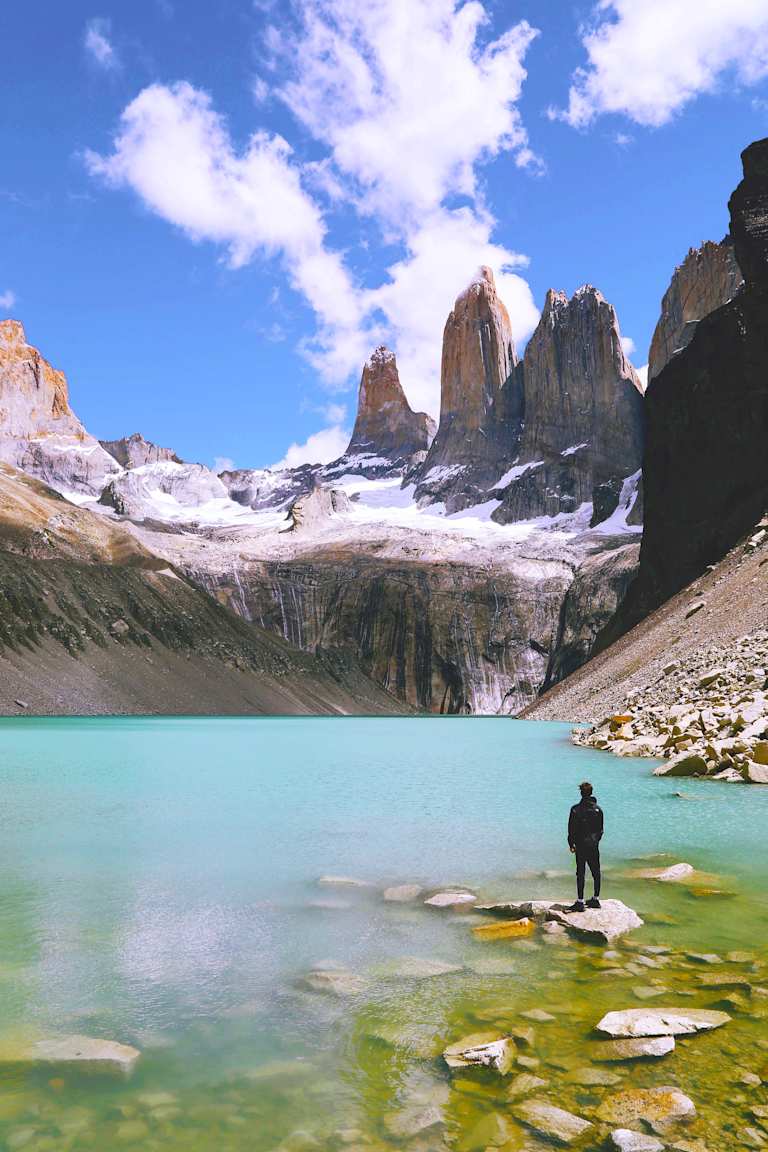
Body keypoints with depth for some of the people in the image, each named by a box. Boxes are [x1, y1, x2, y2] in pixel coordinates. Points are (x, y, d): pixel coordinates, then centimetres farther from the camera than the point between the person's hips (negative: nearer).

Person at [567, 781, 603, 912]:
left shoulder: (576, 809, -11)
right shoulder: (598, 809, 2)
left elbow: (572, 829, -9)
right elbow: (600, 829, 9)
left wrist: (571, 844, 3)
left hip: (581, 846, -4)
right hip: (594, 846, 4)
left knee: (580, 873, -3)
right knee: (596, 872, 14)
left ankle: (580, 902, -4)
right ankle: (596, 899, 22)